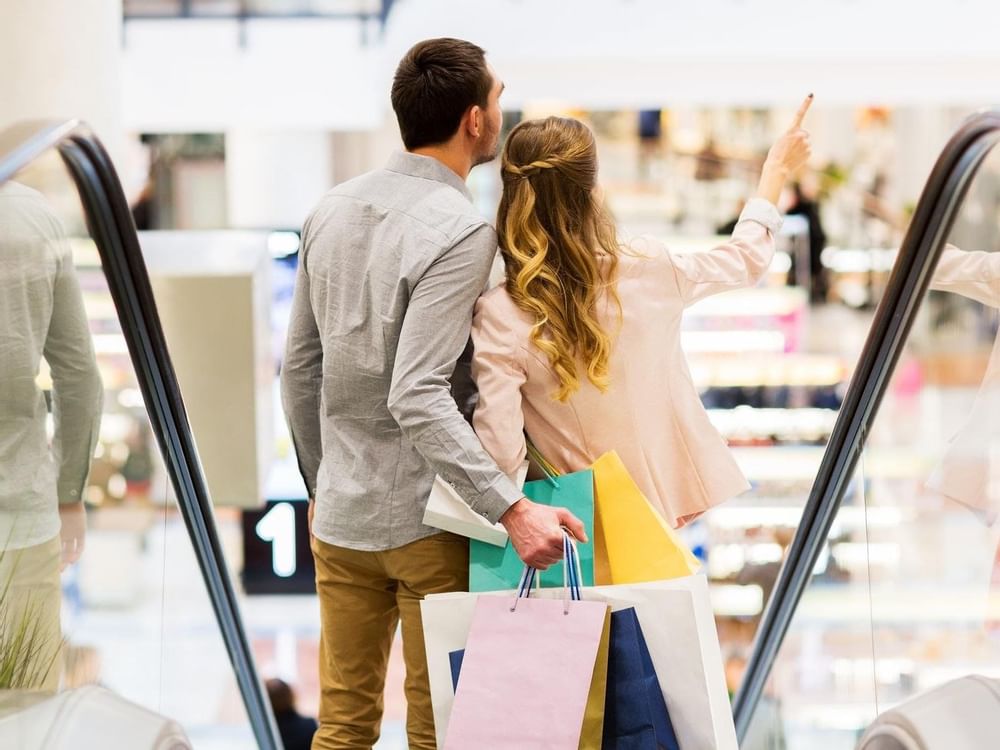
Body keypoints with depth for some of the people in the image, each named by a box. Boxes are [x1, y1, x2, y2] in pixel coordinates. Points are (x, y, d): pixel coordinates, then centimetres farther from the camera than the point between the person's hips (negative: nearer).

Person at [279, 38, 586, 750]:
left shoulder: (332, 210, 5)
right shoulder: (461, 231, -18)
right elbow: (417, 398, -26)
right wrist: (512, 508, -28)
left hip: (339, 515, 7)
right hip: (428, 523, -7)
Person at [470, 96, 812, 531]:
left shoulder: (498, 316, -17)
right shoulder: (648, 274, -9)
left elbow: (501, 453, -21)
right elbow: (747, 259, 12)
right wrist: (777, 171, 27)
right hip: (674, 496, 2)